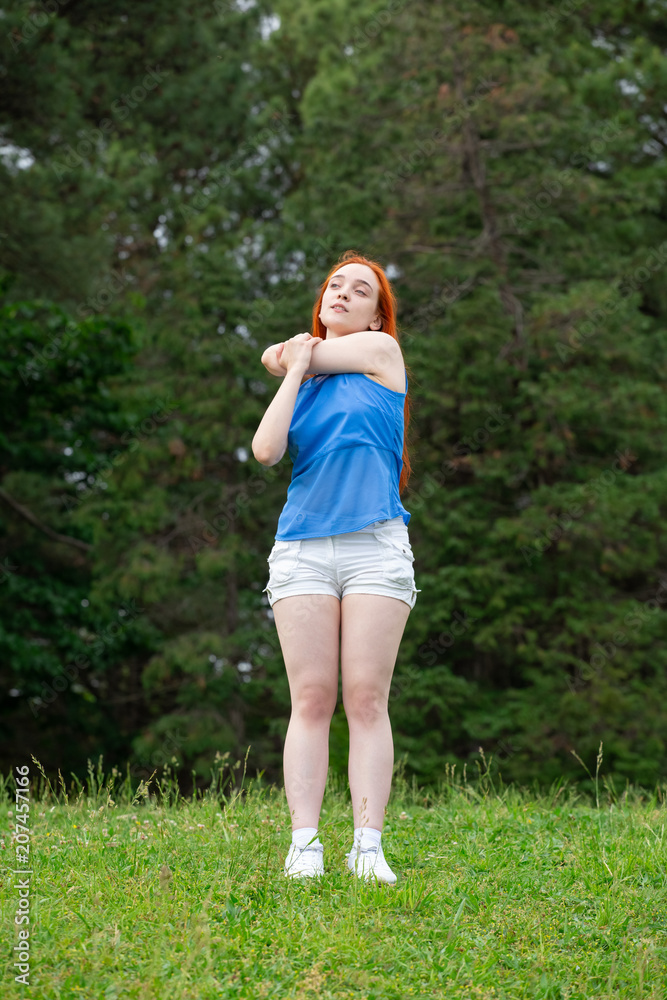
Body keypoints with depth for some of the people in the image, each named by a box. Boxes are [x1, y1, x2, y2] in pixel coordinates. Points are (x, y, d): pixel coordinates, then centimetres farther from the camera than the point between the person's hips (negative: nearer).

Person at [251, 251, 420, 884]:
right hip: (302, 547, 2)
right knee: (310, 697, -5)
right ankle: (304, 843, -7)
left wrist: (288, 355, 28)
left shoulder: (381, 351, 10)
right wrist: (294, 370, 5)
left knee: (367, 699, -7)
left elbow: (277, 355, 7)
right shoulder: (297, 381, 18)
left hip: (376, 543, -2)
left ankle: (368, 845, -7)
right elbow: (265, 451, 2)